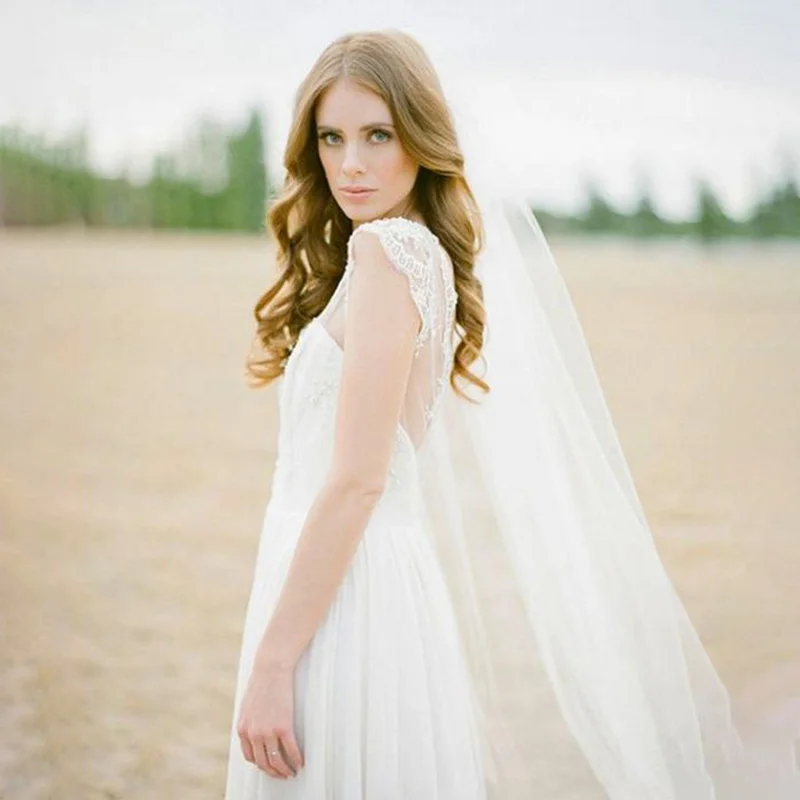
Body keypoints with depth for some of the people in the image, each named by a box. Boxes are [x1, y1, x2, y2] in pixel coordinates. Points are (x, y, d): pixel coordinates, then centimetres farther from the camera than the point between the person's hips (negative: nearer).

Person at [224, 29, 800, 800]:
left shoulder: (388, 251, -13)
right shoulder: (430, 253, 13)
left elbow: (356, 481, -19)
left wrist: (271, 662, -18)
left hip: (346, 597, -9)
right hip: (361, 586, 9)